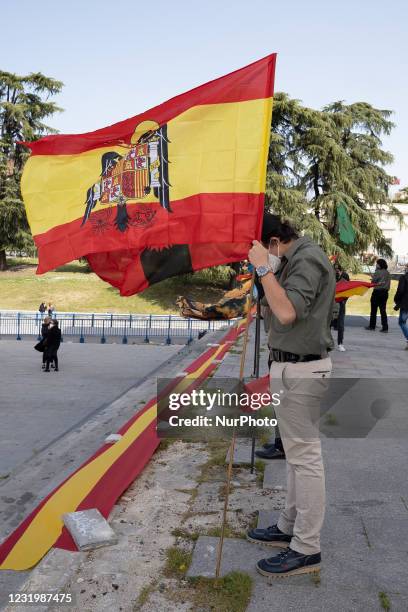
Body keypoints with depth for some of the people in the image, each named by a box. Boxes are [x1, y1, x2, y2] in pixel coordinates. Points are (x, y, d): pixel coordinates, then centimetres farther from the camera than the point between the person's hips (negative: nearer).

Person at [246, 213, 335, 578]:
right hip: (293, 366, 10)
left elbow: (287, 312, -26)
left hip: (301, 370, -10)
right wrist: (270, 269, 9)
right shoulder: (296, 259, 15)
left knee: (305, 456, -3)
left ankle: (306, 549, 8)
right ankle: (291, 527, 31)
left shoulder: (307, 260, -14)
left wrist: (265, 268, -20)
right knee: (297, 453, 17)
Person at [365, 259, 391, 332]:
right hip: (385, 292, 6)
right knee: (383, 310, 7)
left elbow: (373, 281, -10)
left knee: (374, 310, 6)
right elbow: (388, 284, 13)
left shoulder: (378, 272, -12)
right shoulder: (388, 273, 9)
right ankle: (385, 328, 2)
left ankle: (372, 326, 11)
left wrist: (373, 277, 8)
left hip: (377, 292, -6)